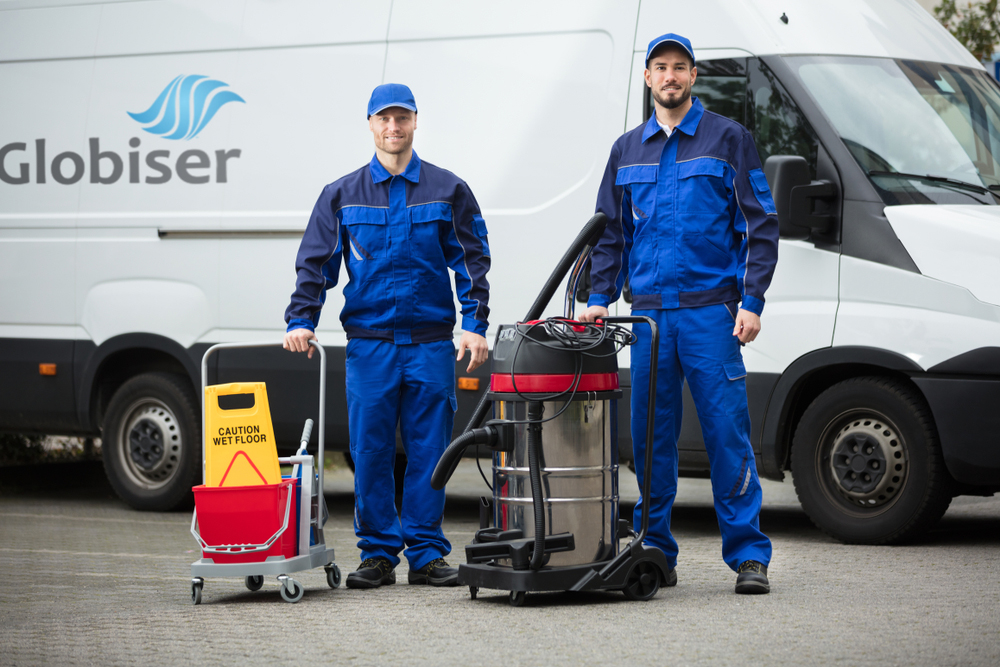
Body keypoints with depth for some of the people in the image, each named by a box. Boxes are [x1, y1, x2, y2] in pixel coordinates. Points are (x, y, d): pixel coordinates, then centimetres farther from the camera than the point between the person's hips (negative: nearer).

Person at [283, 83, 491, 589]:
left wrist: (475, 325, -4)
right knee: (370, 451, 0)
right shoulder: (342, 195, 9)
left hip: (431, 343, 0)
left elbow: (471, 261, 6)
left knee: (428, 450, 1)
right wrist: (301, 321, -5)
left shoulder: (448, 190, 7)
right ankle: (378, 554, 9)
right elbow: (315, 262, 8)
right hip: (369, 342, 1)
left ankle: (426, 553, 8)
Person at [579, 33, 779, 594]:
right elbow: (613, 234, 22)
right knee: (651, 437, 4)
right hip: (649, 313, 4)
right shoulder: (628, 150, 16)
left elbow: (761, 226, 1)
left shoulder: (727, 139, 4)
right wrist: (600, 299, 9)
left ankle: (749, 554, -4)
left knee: (728, 431, -7)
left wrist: (752, 302, -8)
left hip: (710, 309, -4)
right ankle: (656, 555, 11)